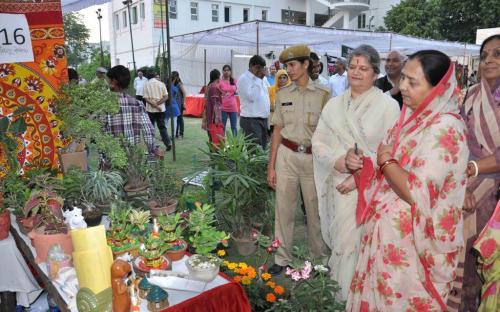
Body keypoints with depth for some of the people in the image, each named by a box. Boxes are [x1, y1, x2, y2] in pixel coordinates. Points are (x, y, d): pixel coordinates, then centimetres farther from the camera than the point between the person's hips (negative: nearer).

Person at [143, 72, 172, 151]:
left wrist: (154, 105, -13)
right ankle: (168, 143, -3)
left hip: (150, 109, -1)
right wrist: (158, 103, -10)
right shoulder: (161, 84, 2)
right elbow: (166, 97, -6)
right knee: (162, 127, 8)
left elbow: (146, 98, -10)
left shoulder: (146, 84, -1)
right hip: (161, 109, 1)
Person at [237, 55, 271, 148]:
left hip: (263, 119, 8)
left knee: (262, 149, 12)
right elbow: (252, 97, -22)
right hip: (251, 121, -8)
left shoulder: (261, 78, 15)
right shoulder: (243, 79, -10)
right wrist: (258, 79, -15)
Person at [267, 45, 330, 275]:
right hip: (287, 155, 2)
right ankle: (282, 259, 19)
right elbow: (277, 130, 7)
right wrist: (271, 166, 5)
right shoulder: (282, 94, 6)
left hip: (313, 156, -2)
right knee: (283, 208, 5)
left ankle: (319, 258, 26)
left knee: (315, 210, 7)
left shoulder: (323, 94, -2)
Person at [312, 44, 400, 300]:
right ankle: (340, 291, 30)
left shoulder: (388, 106, -4)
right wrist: (336, 160, -12)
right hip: (338, 184, 4)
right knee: (340, 238, 11)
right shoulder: (334, 104, 9)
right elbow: (318, 141, 8)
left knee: (362, 241, 1)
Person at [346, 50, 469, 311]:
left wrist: (386, 160, -14)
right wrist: (361, 166, -4)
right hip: (386, 231, 8)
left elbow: (418, 193, -27)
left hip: (408, 240, -8)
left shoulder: (444, 128, -20)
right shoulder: (413, 118, 6)